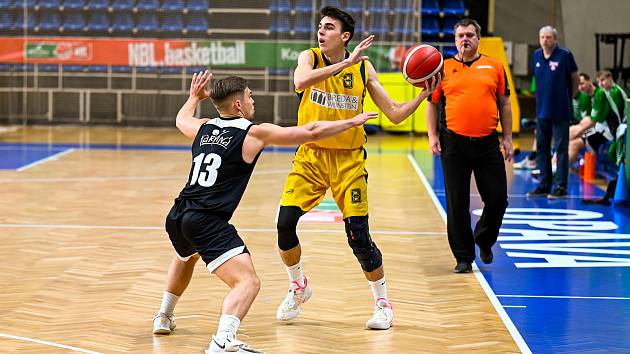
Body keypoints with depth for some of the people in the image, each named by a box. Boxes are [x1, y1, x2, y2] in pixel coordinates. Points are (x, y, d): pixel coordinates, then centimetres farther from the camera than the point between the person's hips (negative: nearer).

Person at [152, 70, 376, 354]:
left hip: (176, 218, 8)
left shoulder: (203, 128, 14)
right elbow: (311, 132, -2)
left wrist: (195, 97, 57)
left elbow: (181, 119, 40)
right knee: (248, 282, -16)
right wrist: (352, 122, 9)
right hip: (208, 221, -8)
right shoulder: (254, 133, -3)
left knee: (187, 257, 40)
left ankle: (163, 317, 52)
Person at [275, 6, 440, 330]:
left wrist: (424, 93, -12)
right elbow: (301, 82, -29)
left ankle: (382, 303, 15)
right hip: (310, 156, 1)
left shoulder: (363, 69, -1)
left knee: (359, 237, -6)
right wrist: (345, 63, -33)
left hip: (348, 160, -1)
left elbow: (395, 114, 2)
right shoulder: (309, 58, -3)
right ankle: (298, 287, 16)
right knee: (285, 223, -11)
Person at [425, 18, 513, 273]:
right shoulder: (444, 68, 7)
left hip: (487, 143, 1)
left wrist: (507, 138, 7)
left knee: (497, 198, 2)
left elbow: (504, 103, 11)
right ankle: (463, 257, 11)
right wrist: (432, 135, -1)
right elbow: (432, 104, 10)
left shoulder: (494, 66, 8)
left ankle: (484, 240, 29)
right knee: (457, 203, 1)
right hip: (454, 144, -1)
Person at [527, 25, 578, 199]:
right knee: (541, 148, 11)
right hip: (542, 110, 6)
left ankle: (560, 187, 0)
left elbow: (575, 79, 1)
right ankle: (544, 185, 19)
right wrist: (544, 96, 14)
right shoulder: (536, 55, 6)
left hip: (560, 112, -6)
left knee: (561, 148, -3)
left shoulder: (565, 55, -9)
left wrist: (568, 97, 7)